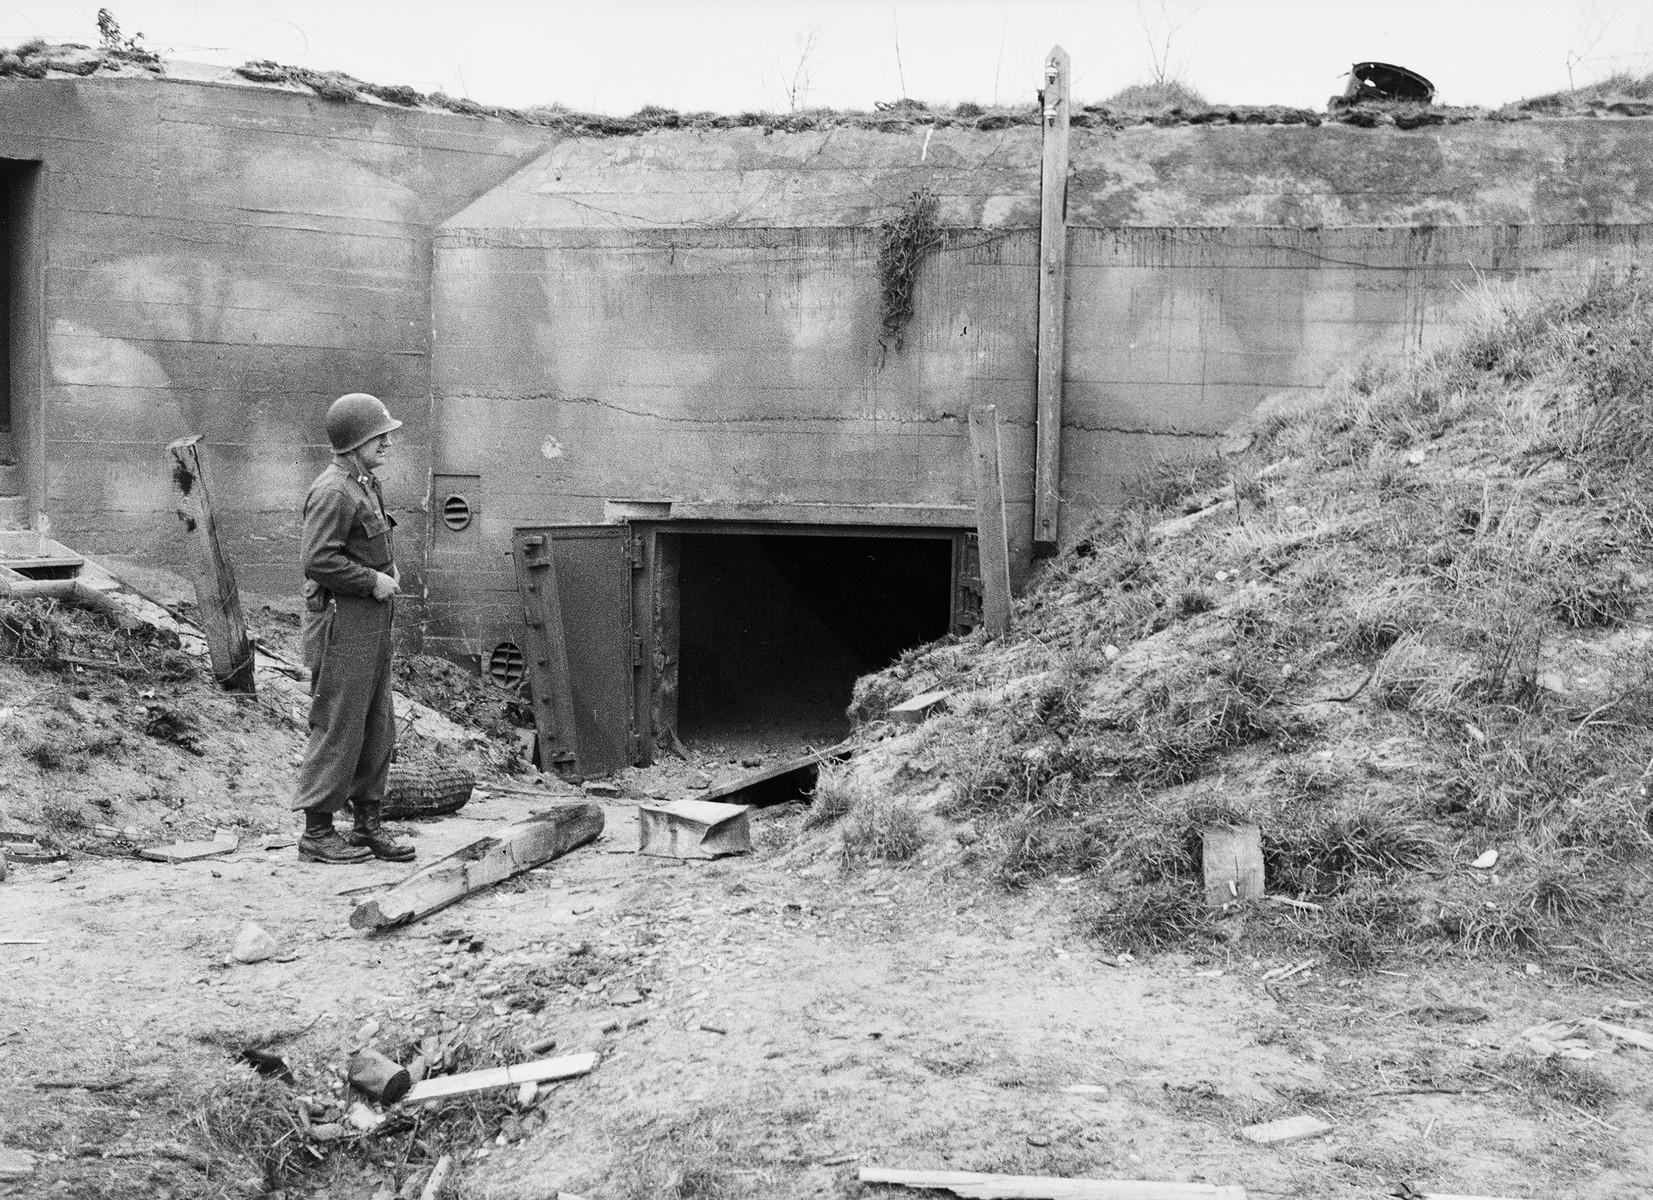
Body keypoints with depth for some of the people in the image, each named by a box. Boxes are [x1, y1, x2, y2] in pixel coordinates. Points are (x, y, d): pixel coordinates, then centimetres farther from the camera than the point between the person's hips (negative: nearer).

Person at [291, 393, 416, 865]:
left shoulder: (365, 485, 16)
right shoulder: (333, 491, -16)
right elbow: (318, 560, -24)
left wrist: (389, 567, 12)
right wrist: (373, 581, -17)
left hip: (372, 620, 10)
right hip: (341, 619, -10)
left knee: (377, 729, 12)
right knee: (338, 728, -5)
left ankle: (367, 824, 21)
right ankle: (317, 832, 3)